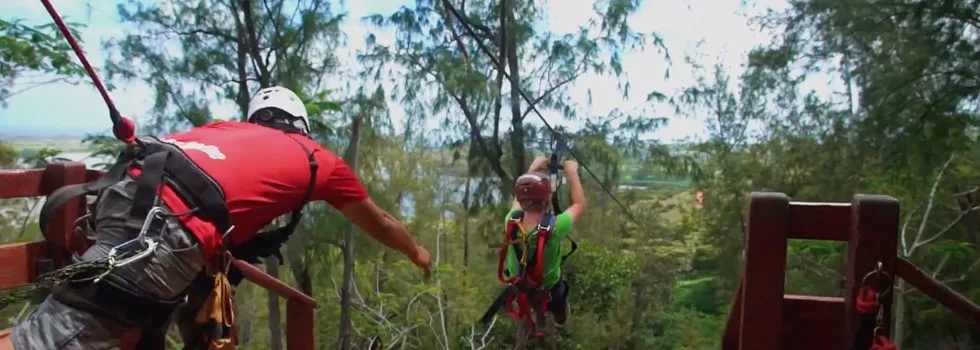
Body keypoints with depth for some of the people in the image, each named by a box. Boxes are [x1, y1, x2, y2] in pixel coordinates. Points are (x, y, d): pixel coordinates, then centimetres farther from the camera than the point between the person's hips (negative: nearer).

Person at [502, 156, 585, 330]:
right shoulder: (554, 227, -38)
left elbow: (519, 197, -4)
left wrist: (533, 168, 2)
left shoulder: (511, 221, -27)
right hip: (548, 292, -2)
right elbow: (579, 205, -18)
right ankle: (560, 320, 61)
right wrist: (572, 172, -11)